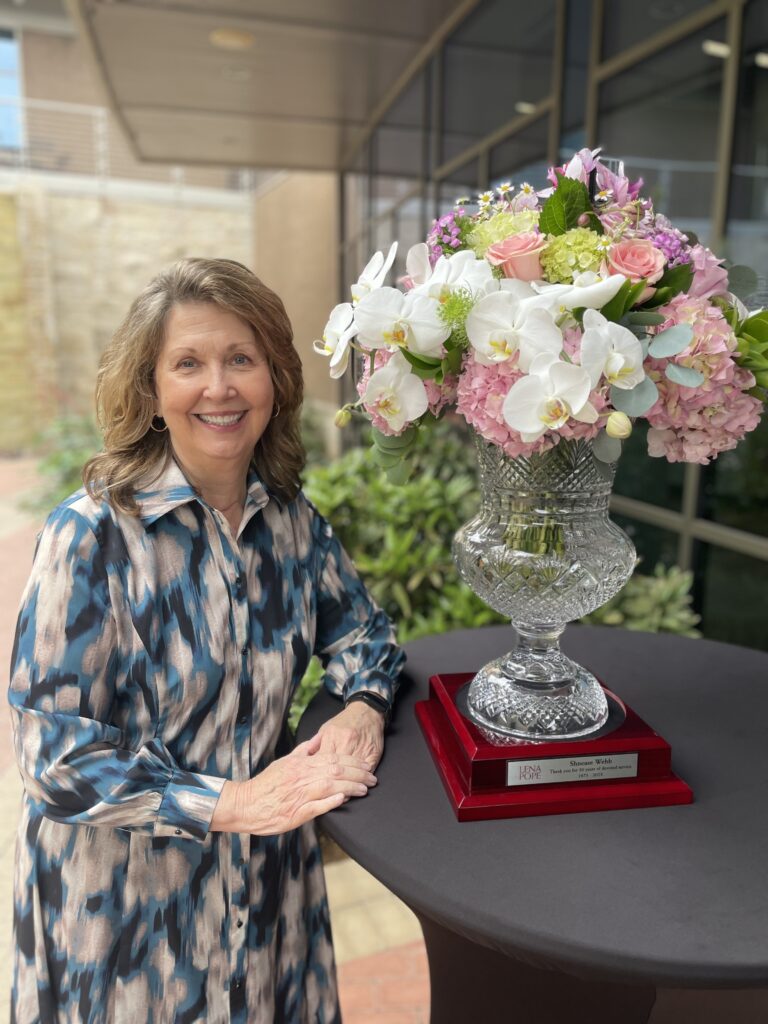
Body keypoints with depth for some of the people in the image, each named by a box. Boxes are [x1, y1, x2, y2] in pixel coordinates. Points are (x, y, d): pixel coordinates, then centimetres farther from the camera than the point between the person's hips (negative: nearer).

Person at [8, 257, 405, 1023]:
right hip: (120, 893, -4)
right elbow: (55, 753, -19)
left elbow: (356, 624, 7)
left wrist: (363, 707, -13)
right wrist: (229, 803, -25)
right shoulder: (91, 536, -21)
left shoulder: (290, 518, -6)